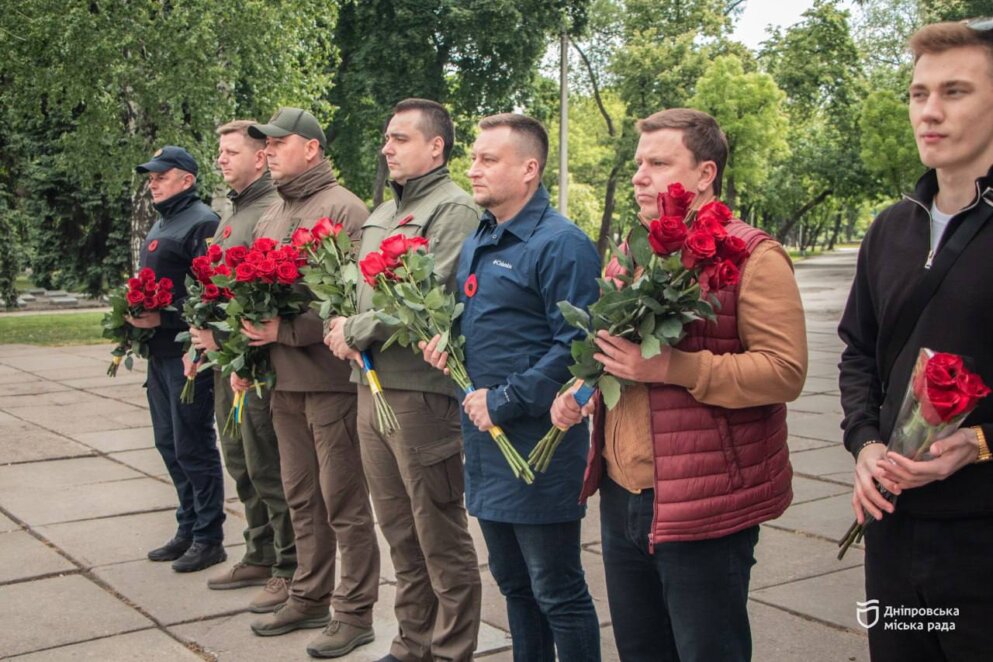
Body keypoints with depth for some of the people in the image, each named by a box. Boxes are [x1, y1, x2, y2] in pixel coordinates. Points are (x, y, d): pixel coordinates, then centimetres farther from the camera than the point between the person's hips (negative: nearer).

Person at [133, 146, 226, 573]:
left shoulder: (201, 222, -11)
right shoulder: (160, 225, 19)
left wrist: (163, 318, -21)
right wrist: (137, 314, 11)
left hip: (188, 353, -10)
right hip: (160, 352, 10)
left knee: (193, 447, -3)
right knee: (169, 444, 15)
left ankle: (208, 538, 9)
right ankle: (188, 530, 27)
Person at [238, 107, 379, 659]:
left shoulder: (344, 209, -10)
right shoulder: (270, 218, 16)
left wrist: (288, 329, -19)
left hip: (330, 377, -8)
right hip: (284, 380, 8)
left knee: (344, 502, 1)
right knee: (302, 498, 16)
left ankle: (356, 613, 12)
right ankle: (310, 598, 30)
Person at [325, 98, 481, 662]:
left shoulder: (453, 209, -9)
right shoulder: (382, 214, 19)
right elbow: (360, 288, 21)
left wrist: (356, 331, -11)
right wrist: (343, 328, -1)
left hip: (422, 390, -9)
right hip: (371, 385, 9)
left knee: (441, 537, 2)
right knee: (399, 530, 17)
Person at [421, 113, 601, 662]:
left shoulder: (561, 245, -15)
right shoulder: (475, 245, 13)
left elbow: (575, 345, -21)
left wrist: (504, 401, -20)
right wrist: (445, 343, 5)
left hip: (537, 448, -9)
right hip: (486, 442, 9)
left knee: (556, 591, 3)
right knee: (511, 580, 20)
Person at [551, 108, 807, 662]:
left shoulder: (752, 255, -10)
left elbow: (786, 371, -18)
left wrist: (672, 368, -25)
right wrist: (581, 390, 6)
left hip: (702, 507, -7)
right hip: (621, 495, 8)